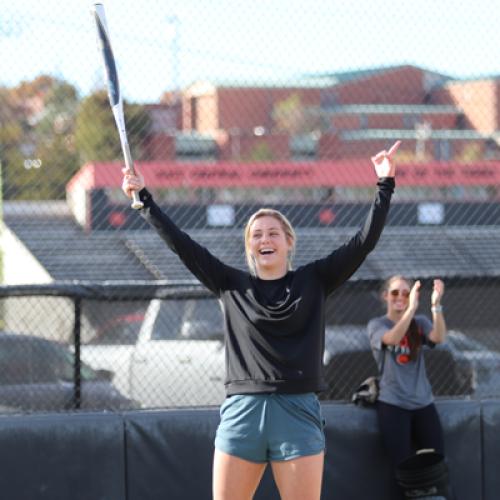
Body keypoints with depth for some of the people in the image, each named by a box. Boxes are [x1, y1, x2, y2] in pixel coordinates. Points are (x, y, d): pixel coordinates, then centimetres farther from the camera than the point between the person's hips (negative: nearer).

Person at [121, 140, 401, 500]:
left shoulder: (313, 281, 7)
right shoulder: (233, 286, 10)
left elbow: (363, 242, 3)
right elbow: (181, 244, 10)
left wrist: (385, 187, -3)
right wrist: (144, 198, 9)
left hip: (298, 413, -1)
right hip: (242, 413, 1)